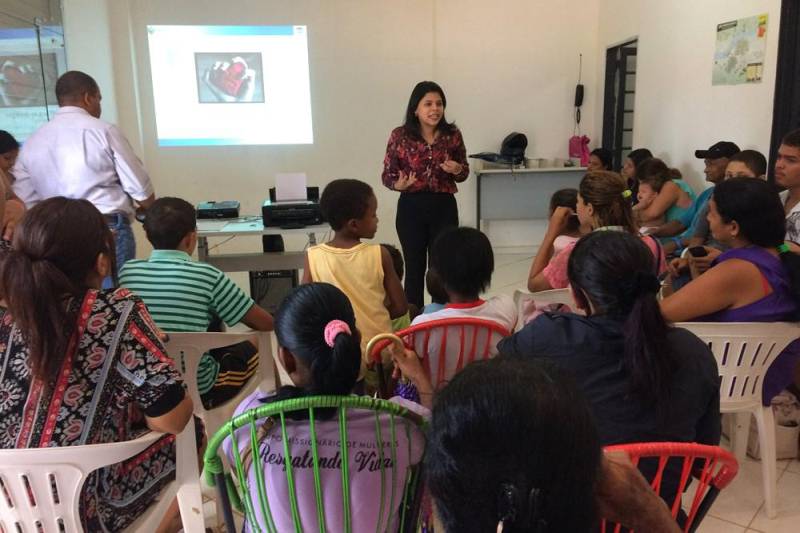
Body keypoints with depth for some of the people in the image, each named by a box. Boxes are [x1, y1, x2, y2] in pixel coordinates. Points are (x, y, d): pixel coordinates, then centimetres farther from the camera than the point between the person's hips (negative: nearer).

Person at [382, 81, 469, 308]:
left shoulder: (452, 134, 0)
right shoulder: (400, 136, -5)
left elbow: (464, 172, 10)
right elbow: (387, 174, 0)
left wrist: (457, 170, -13)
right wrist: (399, 184, -22)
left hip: (444, 207, 1)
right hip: (411, 208, -1)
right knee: (415, 267, 8)